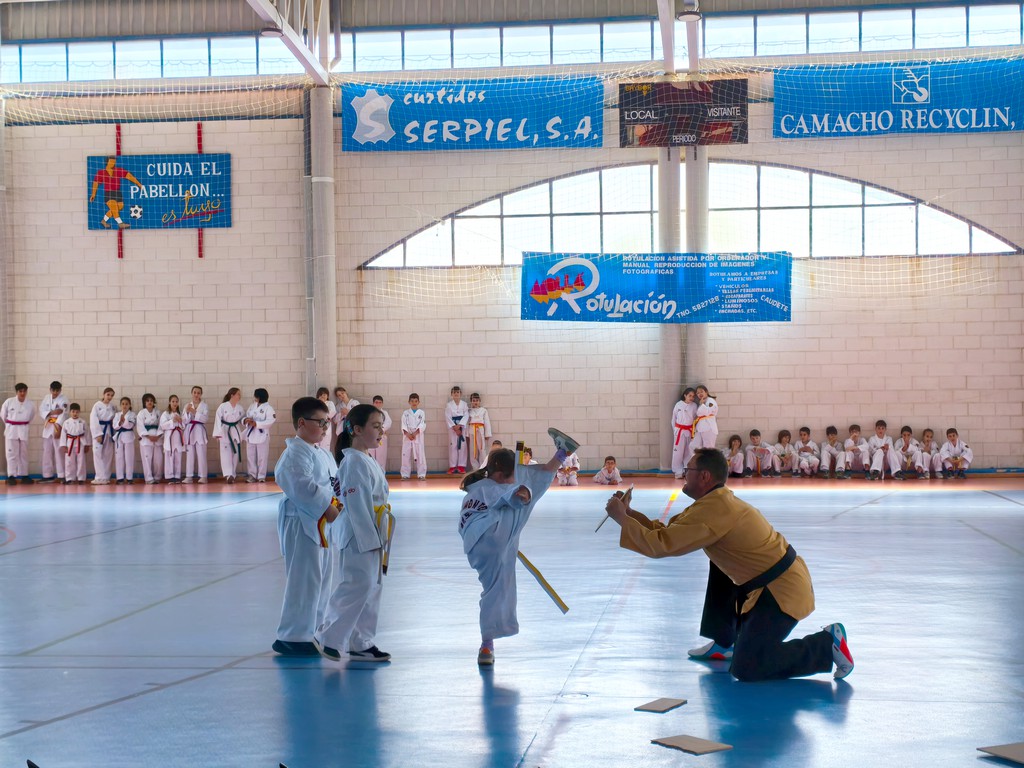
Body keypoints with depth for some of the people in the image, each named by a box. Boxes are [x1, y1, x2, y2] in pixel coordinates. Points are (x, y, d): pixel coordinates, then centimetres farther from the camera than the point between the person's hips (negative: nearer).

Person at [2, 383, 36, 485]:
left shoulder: (31, 404, -4)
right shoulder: (8, 402, -9)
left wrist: (24, 425, 13)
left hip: (24, 430, 2)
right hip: (11, 430, -2)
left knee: (24, 454, 9)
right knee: (12, 453, -1)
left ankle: (24, 475, 17)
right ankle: (11, 476, 1)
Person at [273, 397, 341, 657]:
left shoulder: (322, 452, 16)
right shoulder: (296, 452, -16)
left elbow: (334, 482, 18)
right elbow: (303, 486, -26)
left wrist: (339, 503, -1)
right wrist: (326, 508, -24)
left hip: (322, 524, 11)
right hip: (302, 522, -11)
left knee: (321, 579, 17)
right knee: (303, 581, -9)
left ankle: (314, 631, 28)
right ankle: (293, 637, -2)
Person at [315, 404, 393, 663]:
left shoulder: (368, 460, 15)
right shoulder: (354, 462, -16)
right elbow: (356, 505, -20)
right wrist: (370, 541, -22)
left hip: (373, 535, 10)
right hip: (359, 536, -10)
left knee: (371, 588, 12)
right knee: (358, 586, -10)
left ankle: (361, 644, 20)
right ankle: (327, 636, 2)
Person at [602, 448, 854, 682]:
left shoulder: (714, 510, -22)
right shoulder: (716, 500, 10)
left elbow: (661, 544, -22)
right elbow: (668, 531, 12)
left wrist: (621, 518, -11)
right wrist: (630, 513, 5)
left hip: (783, 590, -10)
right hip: (766, 582, 10)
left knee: (745, 670, -9)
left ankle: (826, 644, 0)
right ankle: (723, 644, 30)